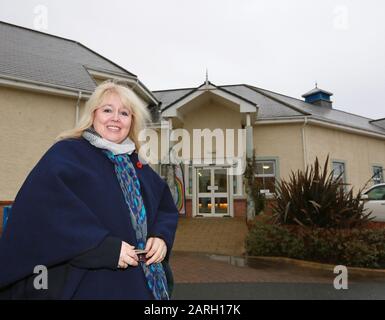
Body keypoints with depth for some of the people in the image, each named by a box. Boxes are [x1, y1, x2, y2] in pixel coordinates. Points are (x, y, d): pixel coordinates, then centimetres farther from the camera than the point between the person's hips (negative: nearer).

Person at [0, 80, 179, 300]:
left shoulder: (137, 165, 10)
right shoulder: (65, 154, -9)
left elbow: (167, 206, 13)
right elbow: (44, 213, -22)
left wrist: (161, 237, -7)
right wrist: (104, 246, -27)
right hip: (90, 286, -6)